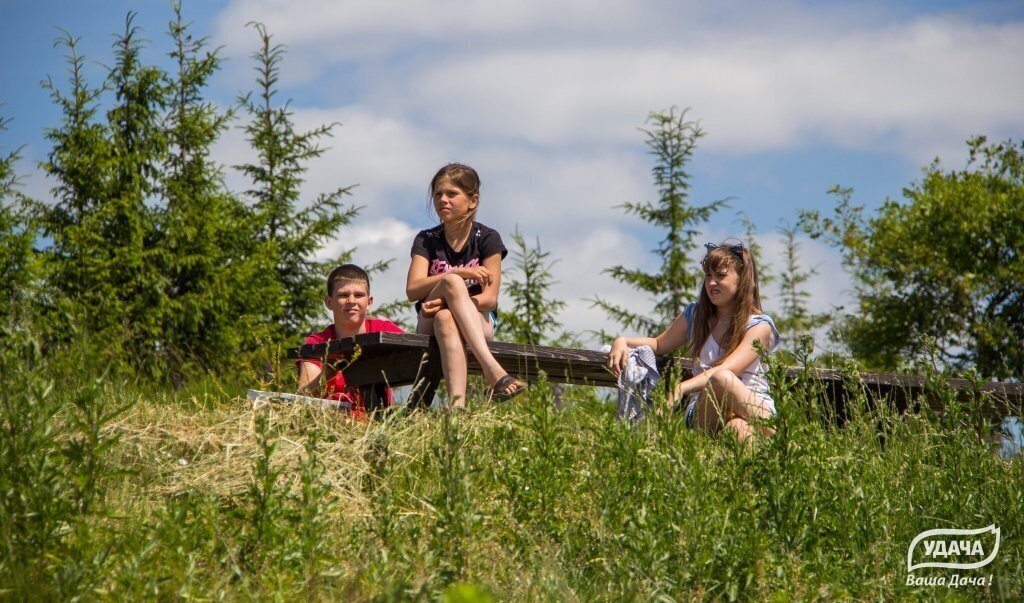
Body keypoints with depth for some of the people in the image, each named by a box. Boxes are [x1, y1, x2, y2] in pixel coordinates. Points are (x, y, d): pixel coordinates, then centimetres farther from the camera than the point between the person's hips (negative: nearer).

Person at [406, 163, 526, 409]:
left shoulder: (487, 239, 0)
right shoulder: (426, 241, 6)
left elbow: (490, 299, -10)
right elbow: (412, 290, -11)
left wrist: (444, 302, -27)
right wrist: (458, 274, -27)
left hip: (479, 322, -1)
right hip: (430, 323, 1)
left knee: (446, 318, -37)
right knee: (451, 282, -33)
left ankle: (457, 403, -58)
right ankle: (493, 370, -52)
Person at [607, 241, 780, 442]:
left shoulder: (759, 326, -3)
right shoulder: (695, 316, 13)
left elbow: (726, 369, -19)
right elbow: (659, 344, 30)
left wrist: (681, 388, -34)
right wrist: (623, 342, 8)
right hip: (705, 409, 4)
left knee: (740, 428, -45)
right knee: (720, 379, -36)